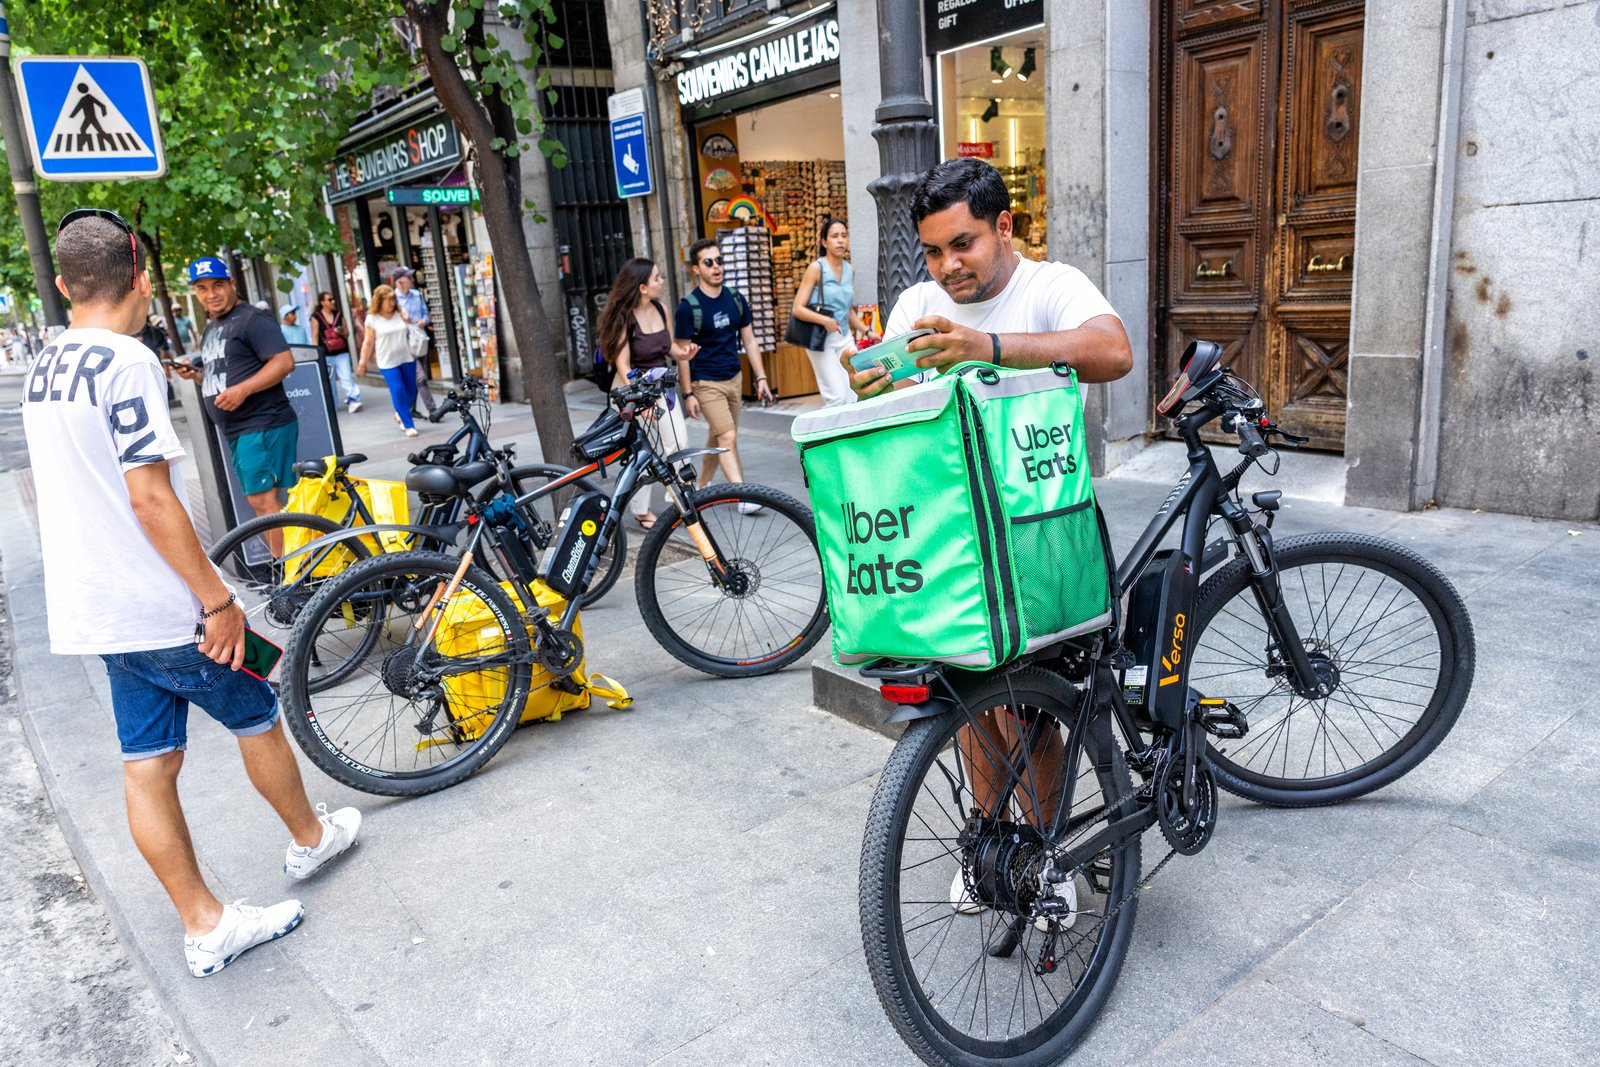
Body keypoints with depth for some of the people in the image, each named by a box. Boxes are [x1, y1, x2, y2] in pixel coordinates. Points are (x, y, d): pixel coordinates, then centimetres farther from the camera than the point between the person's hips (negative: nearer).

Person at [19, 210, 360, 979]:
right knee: (257, 718, 13)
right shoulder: (126, 362, -17)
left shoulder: (43, 370, 11)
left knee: (147, 764, 10)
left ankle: (204, 926, 19)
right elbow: (151, 499, -23)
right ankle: (310, 838, 34)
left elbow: (79, 492, 17)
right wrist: (218, 600, -18)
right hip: (160, 609, -8)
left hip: (92, 611, 8)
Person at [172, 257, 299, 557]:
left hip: (264, 425, -10)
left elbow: (284, 362, -19)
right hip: (237, 431, 10)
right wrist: (194, 374, 10)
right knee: (261, 501, 12)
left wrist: (242, 389, -26)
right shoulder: (210, 330, 21)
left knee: (263, 499, -13)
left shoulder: (252, 319, -8)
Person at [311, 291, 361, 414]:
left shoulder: (339, 315, 11)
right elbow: (315, 337, -1)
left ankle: (353, 401, -17)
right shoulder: (316, 317, 1)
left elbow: (347, 334, 15)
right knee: (329, 381, 5)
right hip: (326, 355, -2)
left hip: (342, 353, 2)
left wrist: (341, 332, -9)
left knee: (347, 377, -11)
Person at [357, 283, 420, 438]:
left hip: (407, 358, 4)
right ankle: (408, 425, -1)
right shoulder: (372, 319, -2)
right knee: (398, 392, -9)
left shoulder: (400, 314, 6)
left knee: (411, 390, 7)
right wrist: (363, 362, 1)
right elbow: (368, 342, 1)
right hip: (387, 362, -4)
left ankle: (401, 414, 33)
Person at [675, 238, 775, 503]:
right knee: (728, 438, -13)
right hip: (706, 382, -6)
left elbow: (749, 341, 10)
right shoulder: (689, 307, -12)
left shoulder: (736, 299, 4)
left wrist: (761, 378, 5)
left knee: (717, 436, 14)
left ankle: (703, 486, 31)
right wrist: (688, 394, -11)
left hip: (734, 378, 6)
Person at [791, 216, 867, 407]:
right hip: (822, 340, -6)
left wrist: (866, 331, 14)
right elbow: (798, 309, -12)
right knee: (838, 397, -13)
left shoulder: (849, 270, 12)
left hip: (845, 339, 6)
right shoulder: (816, 268, -6)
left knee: (856, 396, -2)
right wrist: (824, 320, -26)